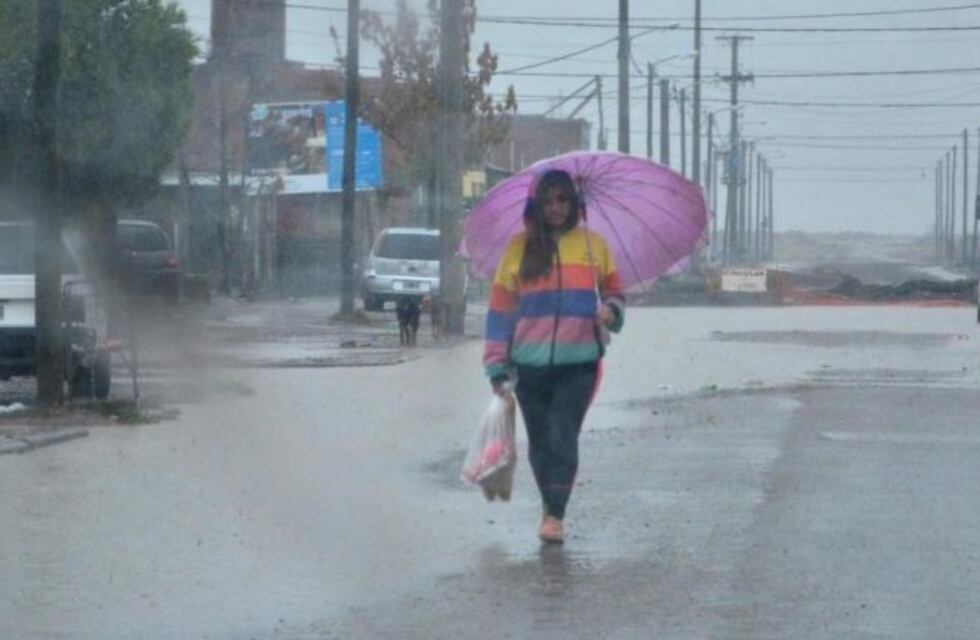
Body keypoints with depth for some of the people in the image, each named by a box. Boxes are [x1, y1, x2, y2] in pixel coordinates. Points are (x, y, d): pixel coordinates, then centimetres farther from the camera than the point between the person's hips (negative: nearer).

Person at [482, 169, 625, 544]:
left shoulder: (593, 245, 5)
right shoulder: (520, 247, 4)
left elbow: (613, 291, 16)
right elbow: (501, 308, 5)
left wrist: (611, 310, -9)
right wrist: (497, 366, 1)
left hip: (578, 361, -1)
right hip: (530, 363, 1)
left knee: (563, 438, -10)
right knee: (540, 440, 10)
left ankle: (555, 515, -7)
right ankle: (549, 503, 28)